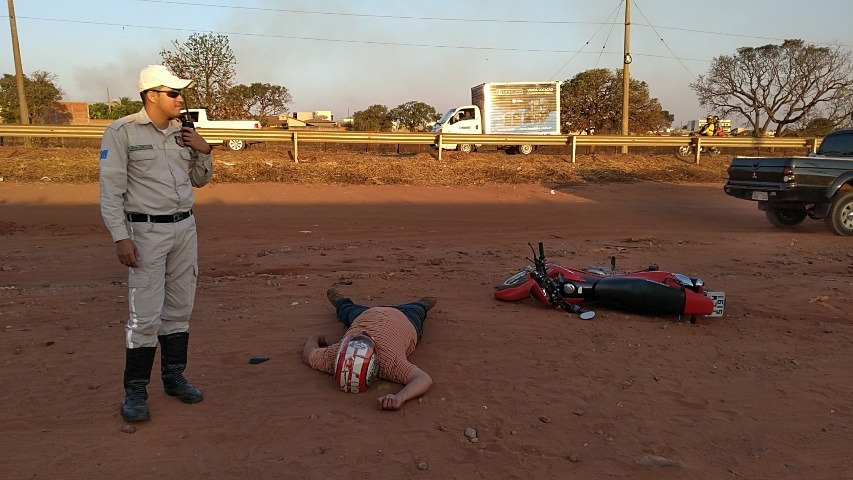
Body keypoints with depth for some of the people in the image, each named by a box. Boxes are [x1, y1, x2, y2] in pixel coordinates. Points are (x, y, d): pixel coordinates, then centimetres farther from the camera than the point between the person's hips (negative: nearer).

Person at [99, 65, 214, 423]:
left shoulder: (182, 132, 9)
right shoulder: (122, 132, -7)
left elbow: (200, 180, 18)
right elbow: (110, 190, -9)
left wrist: (204, 151, -1)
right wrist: (120, 237, -16)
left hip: (185, 228, 6)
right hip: (147, 231, -6)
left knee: (179, 308, 11)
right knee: (145, 315, -6)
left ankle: (174, 376, 25)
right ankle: (135, 391, 9)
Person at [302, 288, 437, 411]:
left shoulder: (390, 361, -54)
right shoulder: (335, 355, -44)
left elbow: (425, 379, -67)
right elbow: (307, 354, -25)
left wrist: (400, 397, -83)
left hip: (403, 323, -2)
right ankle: (340, 301, 71)